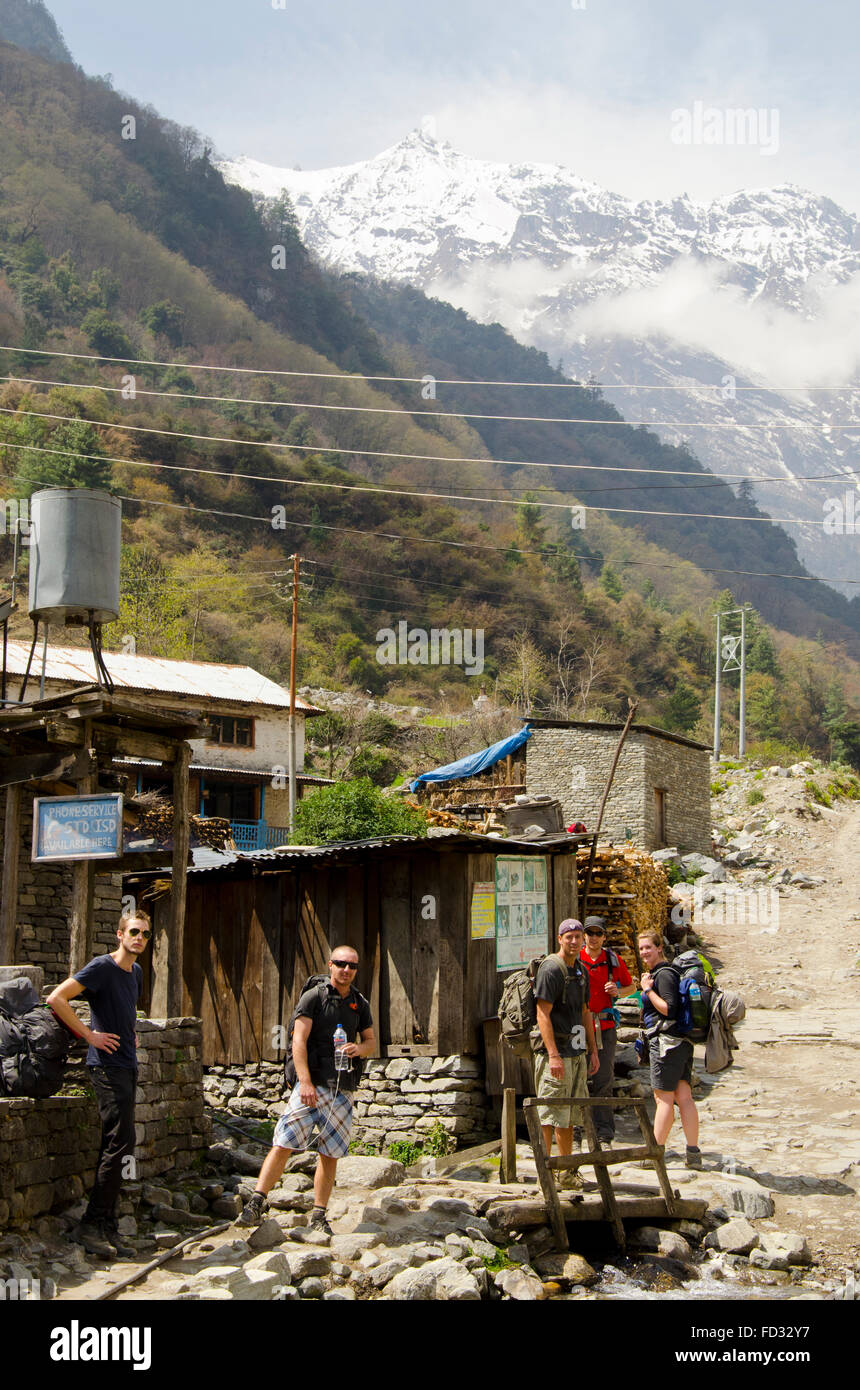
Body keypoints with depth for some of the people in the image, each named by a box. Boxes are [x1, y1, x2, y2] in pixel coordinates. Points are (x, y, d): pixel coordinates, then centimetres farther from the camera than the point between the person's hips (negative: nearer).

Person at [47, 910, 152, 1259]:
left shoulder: (136, 972, 15)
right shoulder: (102, 967, -11)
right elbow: (56, 999, -20)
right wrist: (89, 1034, -17)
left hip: (127, 1065, 9)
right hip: (107, 1064, -8)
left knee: (114, 1147, 9)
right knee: (120, 1144, -13)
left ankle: (107, 1229, 13)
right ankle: (92, 1226, -9)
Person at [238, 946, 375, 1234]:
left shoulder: (360, 1004, 13)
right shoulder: (313, 997, -2)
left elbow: (370, 1041, 22)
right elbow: (299, 1041, -8)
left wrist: (359, 1049, -3)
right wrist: (305, 1081, -19)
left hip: (343, 1089, 4)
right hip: (312, 1083, -4)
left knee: (331, 1154, 5)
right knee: (283, 1145, -11)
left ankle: (318, 1216, 14)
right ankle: (256, 1204, -8)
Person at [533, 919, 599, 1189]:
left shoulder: (580, 971, 16)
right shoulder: (550, 969, -11)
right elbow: (543, 1015, -16)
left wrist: (593, 1050, 18)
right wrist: (553, 1055, -22)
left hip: (577, 1053, 8)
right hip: (555, 1052, -8)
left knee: (569, 1116, 12)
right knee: (549, 1115, -6)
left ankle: (568, 1172, 19)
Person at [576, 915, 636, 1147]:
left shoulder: (614, 961, 10)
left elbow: (631, 987, 21)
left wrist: (618, 992, 0)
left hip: (605, 1026, 2)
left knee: (604, 1080, 0)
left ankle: (604, 1135, 5)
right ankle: (575, 1135, 3)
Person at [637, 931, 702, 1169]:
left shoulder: (664, 975, -11)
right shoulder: (656, 973, 20)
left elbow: (669, 1009, -19)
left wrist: (648, 990, -13)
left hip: (666, 1040, -10)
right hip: (681, 1042, 10)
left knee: (663, 1098, -6)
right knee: (684, 1097, 6)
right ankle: (693, 1153, 5)